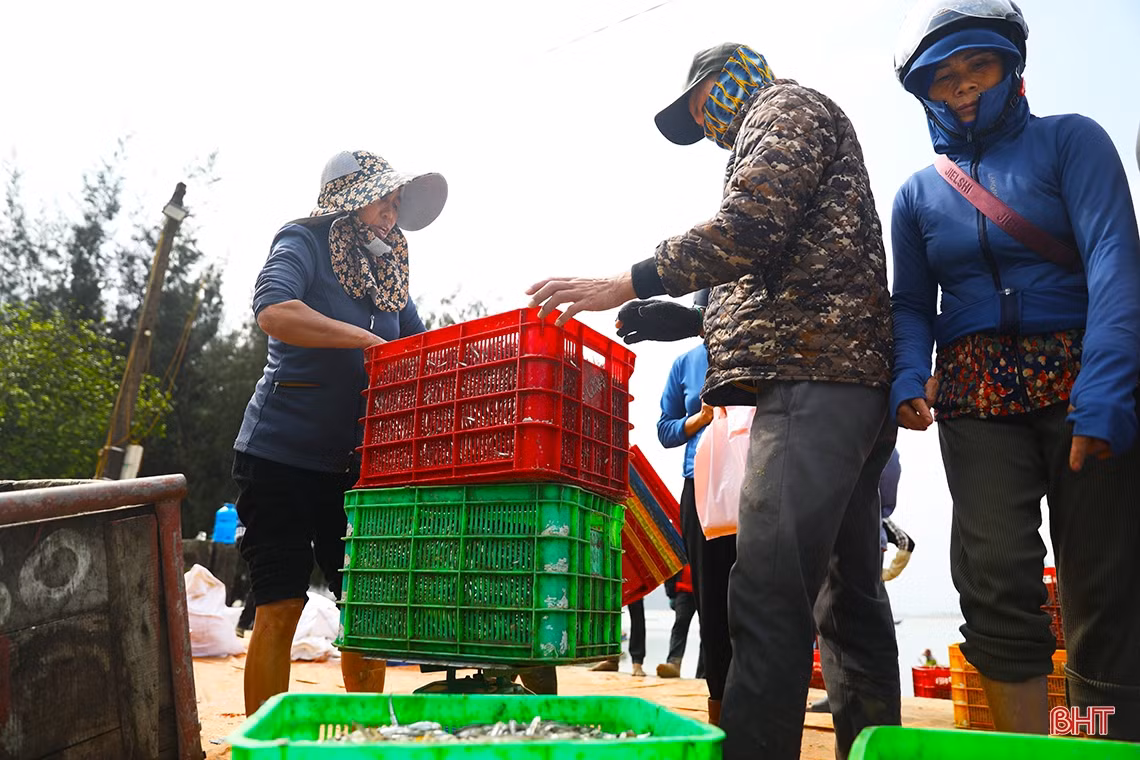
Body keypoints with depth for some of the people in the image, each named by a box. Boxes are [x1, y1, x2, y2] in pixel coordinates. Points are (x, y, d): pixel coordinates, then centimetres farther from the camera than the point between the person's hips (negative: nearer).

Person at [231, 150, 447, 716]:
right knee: (280, 610, -4)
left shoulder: (384, 272, 14)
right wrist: (367, 340, -27)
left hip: (351, 466, 6)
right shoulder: (303, 242, -5)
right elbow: (273, 311, -25)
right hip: (279, 456, -6)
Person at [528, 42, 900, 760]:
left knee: (767, 595, -18)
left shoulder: (784, 105, 6)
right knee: (848, 598, 10)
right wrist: (687, 320, 23)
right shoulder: (802, 131, 35)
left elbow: (751, 227, -14)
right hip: (851, 382, 11)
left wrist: (625, 283, -11)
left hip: (812, 378, -11)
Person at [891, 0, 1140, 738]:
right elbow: (913, 305, 13)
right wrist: (908, 380, -10)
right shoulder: (918, 193, 13)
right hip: (975, 396, 2)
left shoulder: (1070, 140, 3)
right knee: (996, 585, -10)